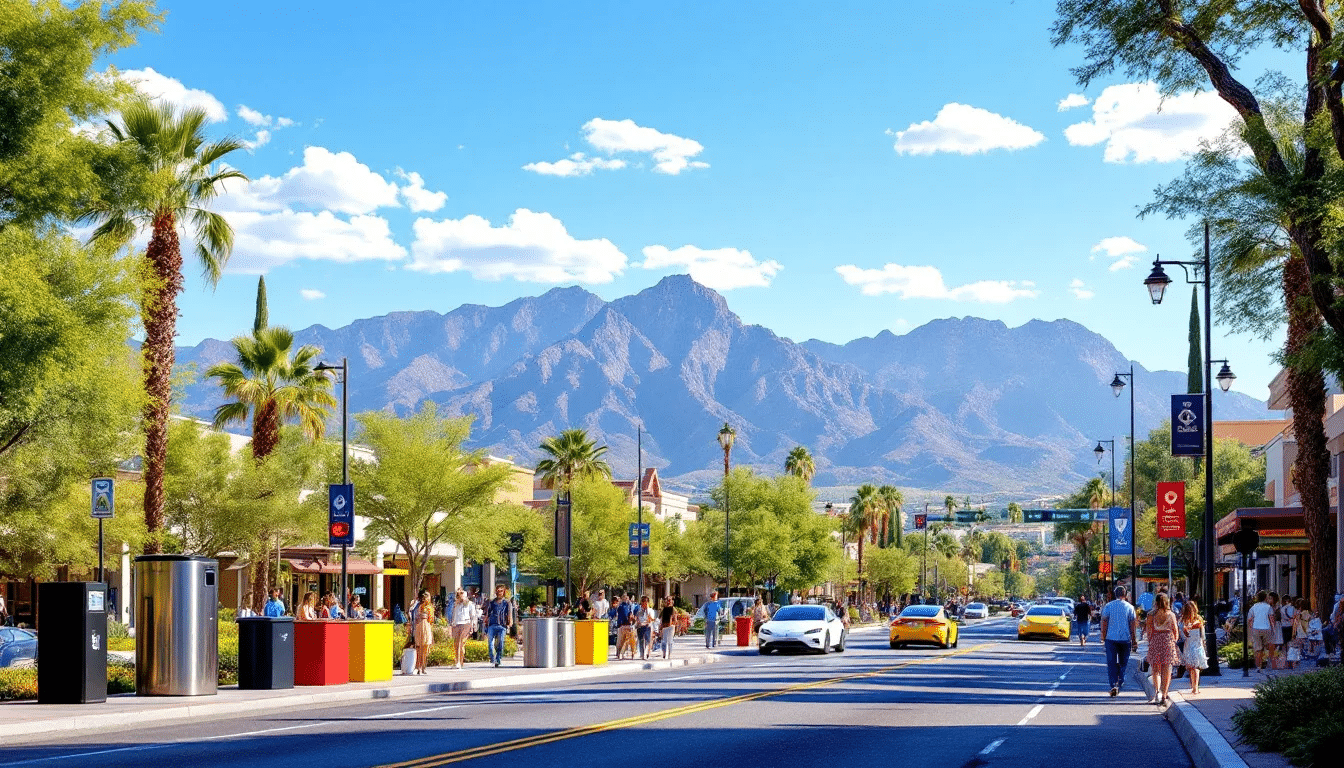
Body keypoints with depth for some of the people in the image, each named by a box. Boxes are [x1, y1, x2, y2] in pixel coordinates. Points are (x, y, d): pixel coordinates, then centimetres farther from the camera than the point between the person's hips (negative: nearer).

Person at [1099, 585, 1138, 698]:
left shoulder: (1108, 606, 0)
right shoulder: (1129, 607, 0)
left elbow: (1104, 623, 3)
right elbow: (1133, 625, 1)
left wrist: (1103, 637, 13)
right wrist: (1134, 641, 7)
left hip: (1111, 638, 0)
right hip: (1125, 638, 0)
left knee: (1111, 663, -2)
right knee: (1123, 663, 15)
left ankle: (1114, 685, -15)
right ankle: (1120, 683, 18)